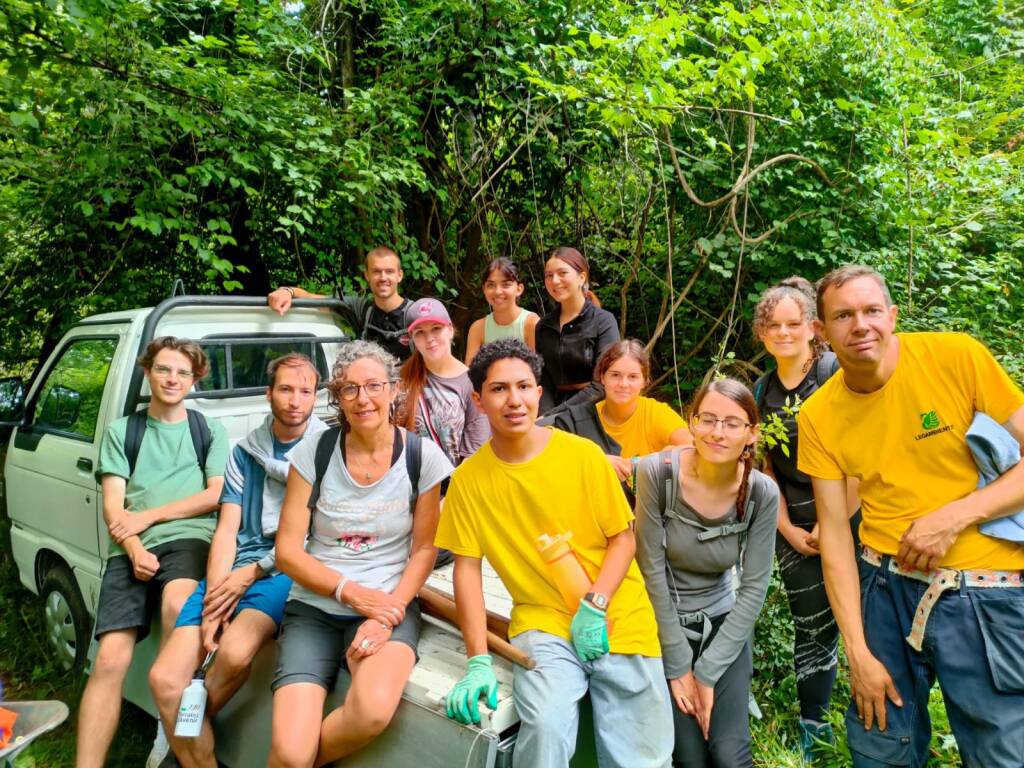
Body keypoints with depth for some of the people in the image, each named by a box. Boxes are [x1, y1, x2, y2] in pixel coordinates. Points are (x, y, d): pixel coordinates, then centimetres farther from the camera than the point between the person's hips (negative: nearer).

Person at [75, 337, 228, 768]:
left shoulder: (209, 431, 17)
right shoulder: (121, 432, 19)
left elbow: (216, 495, 5)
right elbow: (113, 506, 9)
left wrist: (150, 515, -4)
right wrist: (134, 548, -10)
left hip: (188, 537, -2)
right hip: (131, 549, 2)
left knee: (177, 603, -34)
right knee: (110, 660, -15)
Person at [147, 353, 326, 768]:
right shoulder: (245, 451, 12)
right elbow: (226, 530, 7)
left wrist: (255, 572, -9)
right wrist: (212, 600, -6)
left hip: (290, 569, -4)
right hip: (235, 567, 4)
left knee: (235, 652, -30)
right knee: (164, 678, -12)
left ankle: (180, 735, 1)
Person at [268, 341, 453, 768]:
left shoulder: (422, 456, -4)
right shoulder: (313, 452, -3)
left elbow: (424, 549, 0)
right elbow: (287, 551, -2)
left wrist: (388, 614, -14)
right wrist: (351, 591, -14)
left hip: (390, 605, 0)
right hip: (314, 608, 1)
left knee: (374, 709, -30)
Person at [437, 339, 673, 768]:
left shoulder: (584, 455, -6)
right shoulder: (468, 478, -5)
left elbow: (623, 540, -1)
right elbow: (467, 568, -3)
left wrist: (594, 605, -14)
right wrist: (478, 661, -10)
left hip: (619, 619, 1)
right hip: (543, 621, 0)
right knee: (545, 728, -26)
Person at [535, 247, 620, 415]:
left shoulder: (603, 321, -5)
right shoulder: (544, 325, 7)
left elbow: (602, 385, -11)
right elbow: (544, 381, 4)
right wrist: (545, 418, -13)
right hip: (557, 403, 3)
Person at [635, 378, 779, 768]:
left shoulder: (762, 493, -13)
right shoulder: (657, 472, -21)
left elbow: (754, 588, -8)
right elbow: (652, 570, -16)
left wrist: (708, 671, -11)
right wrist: (678, 665, -12)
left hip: (724, 625, 2)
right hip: (663, 626, -2)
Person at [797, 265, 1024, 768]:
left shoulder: (958, 357, -10)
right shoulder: (818, 416, -4)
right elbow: (834, 533, -2)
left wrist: (956, 516, -20)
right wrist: (858, 651, -5)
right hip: (887, 589, 2)